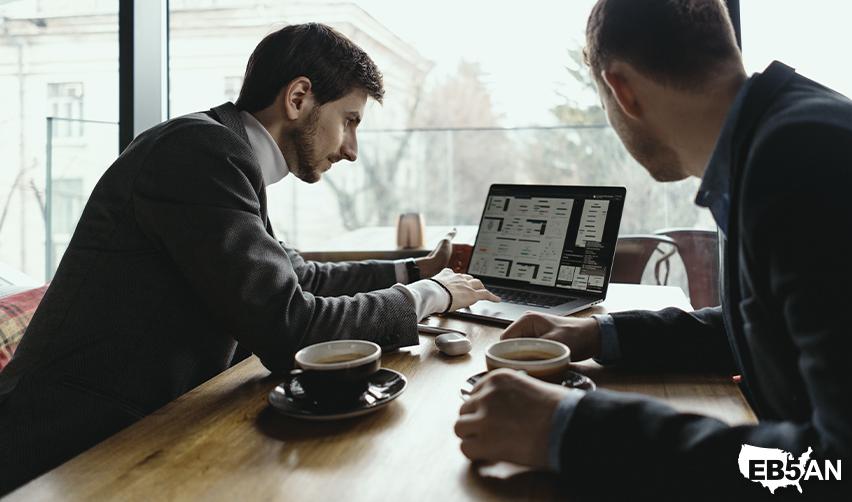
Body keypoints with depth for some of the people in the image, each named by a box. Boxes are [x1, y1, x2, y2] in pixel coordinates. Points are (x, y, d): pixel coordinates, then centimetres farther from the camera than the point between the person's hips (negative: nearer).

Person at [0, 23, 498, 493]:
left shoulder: (225, 153, 8)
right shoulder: (203, 150, -20)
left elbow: (294, 276, 20)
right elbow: (288, 331, -24)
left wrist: (413, 270, 16)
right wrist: (427, 295, -10)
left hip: (141, 424, 8)